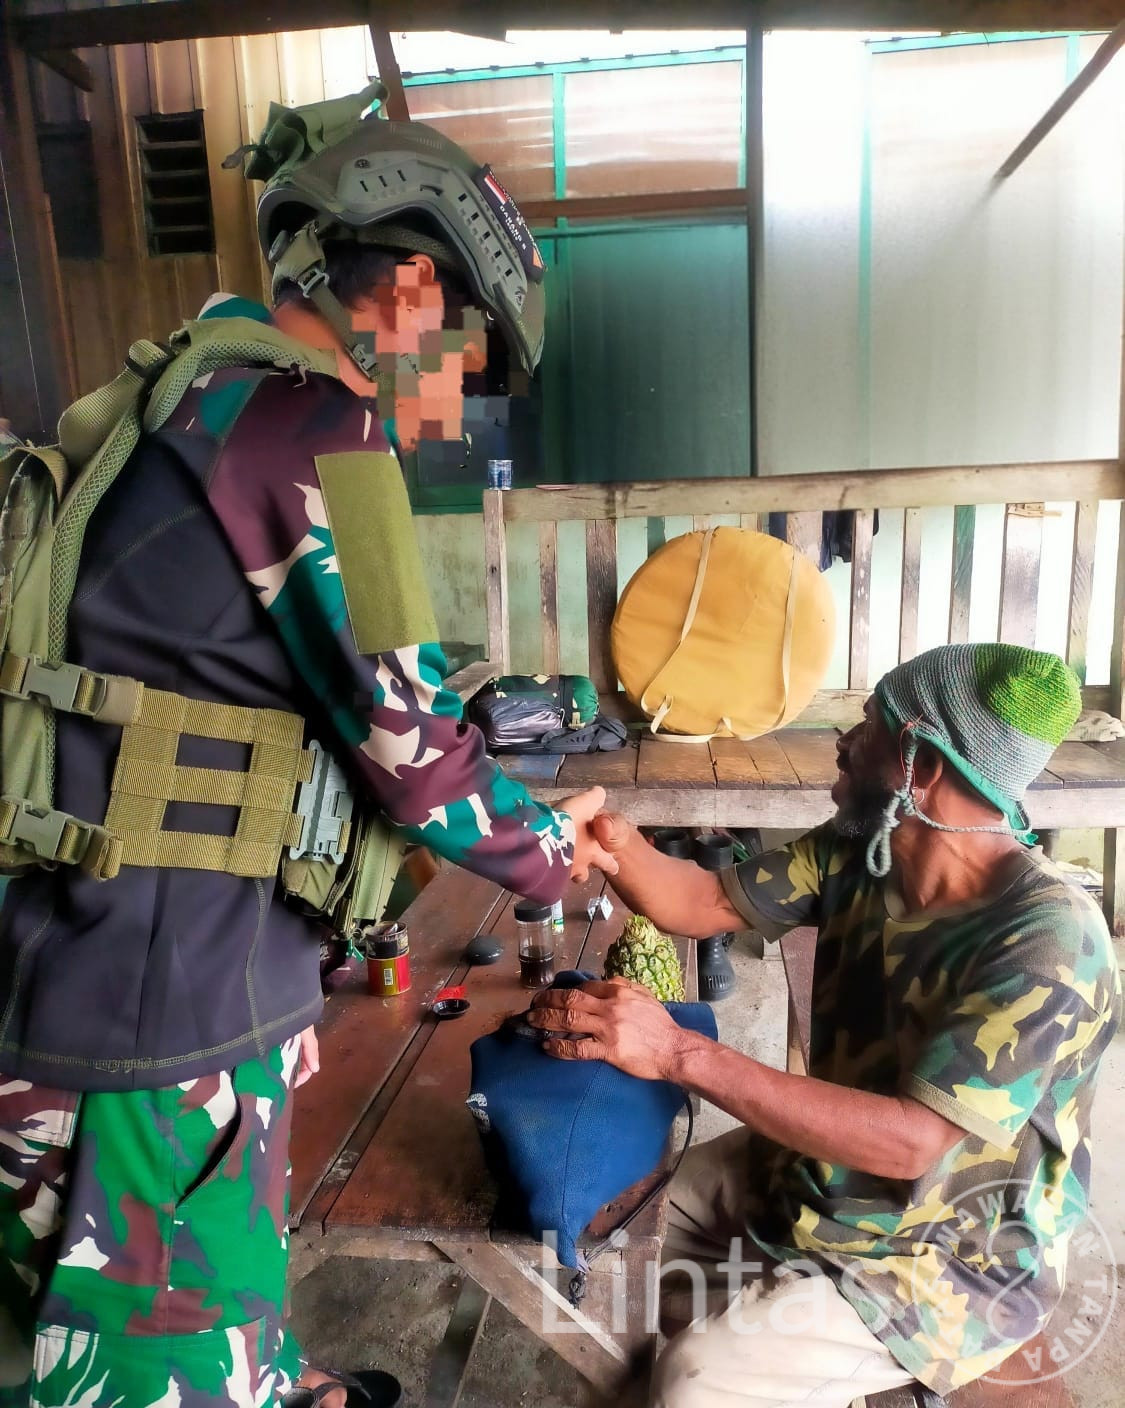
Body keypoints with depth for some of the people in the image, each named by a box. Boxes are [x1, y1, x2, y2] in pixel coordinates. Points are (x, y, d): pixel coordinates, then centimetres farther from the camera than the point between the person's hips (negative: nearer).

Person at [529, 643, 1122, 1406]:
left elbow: (910, 1140, -37)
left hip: (950, 1259, -7)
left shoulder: (1048, 943, -32)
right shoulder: (859, 853, -11)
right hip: (829, 1171, 7)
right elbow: (705, 903, -5)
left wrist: (679, 1052, -43)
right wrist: (619, 842, -28)